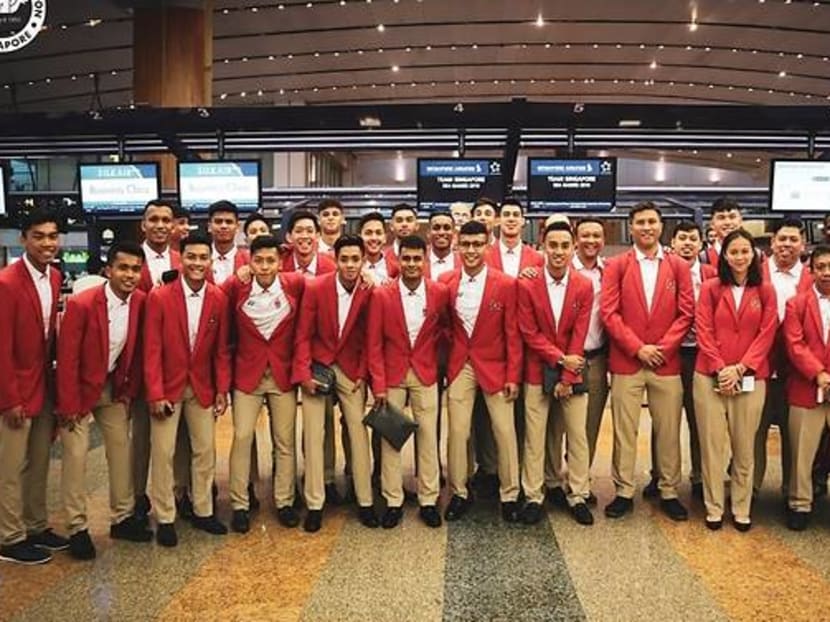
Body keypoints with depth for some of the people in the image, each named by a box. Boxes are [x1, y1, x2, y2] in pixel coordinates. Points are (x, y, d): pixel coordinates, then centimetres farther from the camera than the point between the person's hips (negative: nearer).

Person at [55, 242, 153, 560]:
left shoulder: (141, 302, -9)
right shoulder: (81, 304, -24)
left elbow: (136, 350, 2)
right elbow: (67, 358, -19)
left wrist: (129, 391, 2)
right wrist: (69, 405, -17)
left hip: (114, 388, 5)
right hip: (80, 389, -5)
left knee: (121, 450, 10)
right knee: (76, 456, -3)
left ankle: (122, 518, 24)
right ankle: (77, 528, 11)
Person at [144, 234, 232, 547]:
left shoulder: (219, 299, -3)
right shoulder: (159, 297, -11)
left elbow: (222, 349, 2)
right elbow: (152, 350, -11)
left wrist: (222, 390, -1)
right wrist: (155, 394, -13)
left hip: (203, 387, 3)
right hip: (168, 386, -2)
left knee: (205, 450, 10)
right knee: (163, 453, 4)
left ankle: (203, 511, 26)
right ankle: (165, 518, 18)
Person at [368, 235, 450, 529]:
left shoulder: (440, 292, -4)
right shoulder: (381, 295, -7)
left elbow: (446, 325, 15)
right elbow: (374, 344, -4)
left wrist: (432, 344, -2)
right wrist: (378, 384, -8)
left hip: (425, 373, 1)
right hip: (392, 375, 0)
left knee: (428, 437, 5)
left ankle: (429, 501, 17)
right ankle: (393, 501, 17)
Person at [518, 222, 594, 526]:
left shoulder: (584, 286, -2)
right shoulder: (526, 285, -7)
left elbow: (579, 335, -5)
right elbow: (529, 332, -7)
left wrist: (566, 377, -9)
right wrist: (560, 357, -14)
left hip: (572, 371, 1)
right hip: (538, 372, -1)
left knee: (578, 436, 6)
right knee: (534, 437, 5)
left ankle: (578, 497, 19)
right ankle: (533, 497, 16)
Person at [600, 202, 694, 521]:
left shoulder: (679, 266, 6)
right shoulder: (616, 265, 1)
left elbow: (686, 313, 1)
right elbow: (609, 313, -5)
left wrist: (662, 348, -9)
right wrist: (638, 348, -12)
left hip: (667, 361, 1)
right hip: (626, 361, -1)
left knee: (668, 431, 8)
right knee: (624, 431, 5)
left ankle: (669, 493, 21)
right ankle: (624, 492, 15)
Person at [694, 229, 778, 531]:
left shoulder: (765, 291, 7)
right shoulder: (710, 288, 4)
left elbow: (766, 335, 0)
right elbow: (704, 331, -2)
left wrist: (740, 369, -10)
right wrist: (721, 368, -11)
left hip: (750, 378, 1)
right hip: (710, 377, -1)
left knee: (744, 447, 6)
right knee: (712, 444, 3)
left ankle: (742, 509, 18)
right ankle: (713, 508, 13)